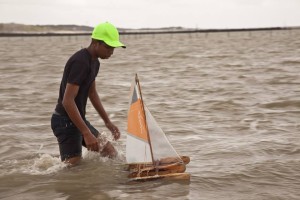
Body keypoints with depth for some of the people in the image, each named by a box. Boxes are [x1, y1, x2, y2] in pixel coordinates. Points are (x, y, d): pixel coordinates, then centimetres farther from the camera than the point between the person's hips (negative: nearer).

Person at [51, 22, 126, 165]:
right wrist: (86, 133, -29)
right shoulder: (80, 62, -22)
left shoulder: (94, 62, 10)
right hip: (65, 121, -10)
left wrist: (107, 122, 24)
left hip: (78, 119, 10)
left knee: (111, 153, 11)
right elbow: (67, 101, -28)